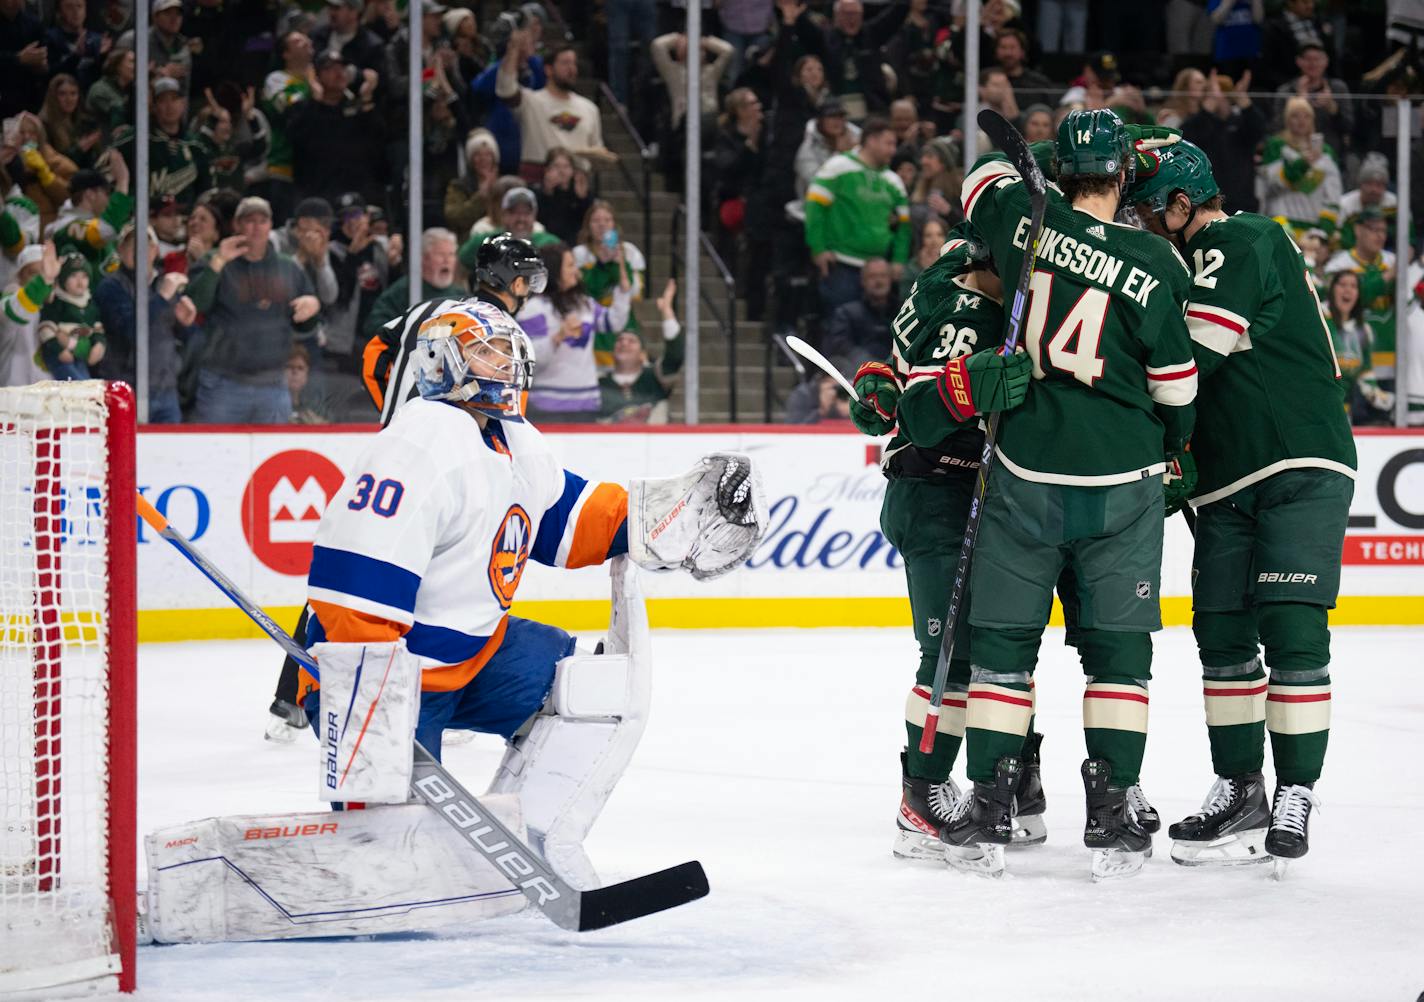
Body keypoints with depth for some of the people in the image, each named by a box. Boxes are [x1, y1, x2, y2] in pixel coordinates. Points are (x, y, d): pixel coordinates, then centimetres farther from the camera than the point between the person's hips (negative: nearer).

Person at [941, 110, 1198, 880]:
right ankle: (1111, 811, 4)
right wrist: (1176, 452, 17)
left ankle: (986, 811, 8)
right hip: (1122, 482, -1)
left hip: (1026, 471, 1)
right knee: (1118, 646, 7)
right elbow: (1176, 382, 0)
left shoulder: (1027, 219, -5)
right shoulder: (1153, 266, -9)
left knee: (1004, 640, 9)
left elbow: (986, 178, 18)